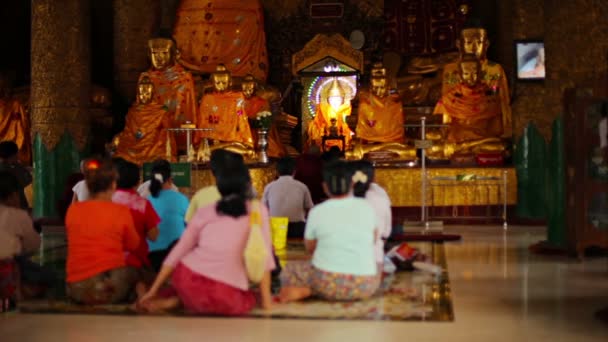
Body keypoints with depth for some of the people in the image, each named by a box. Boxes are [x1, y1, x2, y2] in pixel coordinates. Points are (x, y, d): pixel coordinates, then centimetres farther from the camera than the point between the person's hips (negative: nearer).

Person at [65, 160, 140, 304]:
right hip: (108, 286, -3)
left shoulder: (72, 210, 3)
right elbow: (133, 245, 10)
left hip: (75, 289, 3)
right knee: (133, 272, 26)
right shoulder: (121, 211, -6)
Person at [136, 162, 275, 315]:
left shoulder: (204, 211, 17)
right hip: (223, 295, -6)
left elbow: (178, 252, 15)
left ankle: (175, 299, 11)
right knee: (249, 300, 28)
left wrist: (153, 291, 18)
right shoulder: (258, 210, 10)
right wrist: (266, 301, 7)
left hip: (187, 280, 6)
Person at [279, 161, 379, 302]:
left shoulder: (317, 212, -6)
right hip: (364, 288, 2)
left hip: (327, 284, -2)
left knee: (289, 271, 24)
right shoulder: (366, 207, 0)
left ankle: (306, 291, -7)